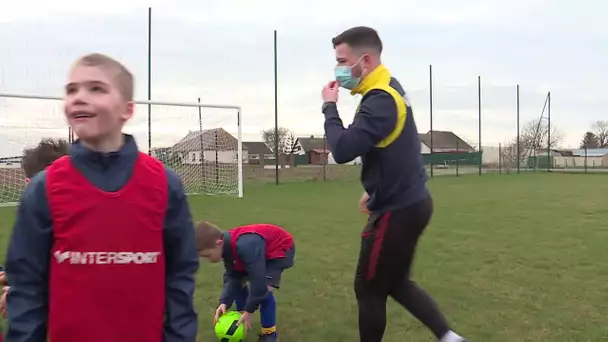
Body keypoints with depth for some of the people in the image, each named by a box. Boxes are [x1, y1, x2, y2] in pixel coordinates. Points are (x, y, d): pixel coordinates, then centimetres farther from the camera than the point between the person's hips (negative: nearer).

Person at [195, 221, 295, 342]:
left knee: (264, 289, -22)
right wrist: (224, 302, -24)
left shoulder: (245, 246, -42)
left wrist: (249, 311, -28)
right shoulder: (228, 245, -14)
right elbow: (232, 276, -8)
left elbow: (258, 280, -39)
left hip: (281, 247, -9)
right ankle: (242, 320, 28)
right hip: (263, 247, 9)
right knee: (239, 280, 7)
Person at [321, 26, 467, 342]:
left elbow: (342, 150, -31)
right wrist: (374, 191, 20)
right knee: (396, 282, 21)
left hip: (397, 211, -10)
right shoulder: (389, 89, 9)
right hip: (409, 202, 10)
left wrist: (330, 107, -16)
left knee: (369, 289, 7)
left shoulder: (380, 100, -23)